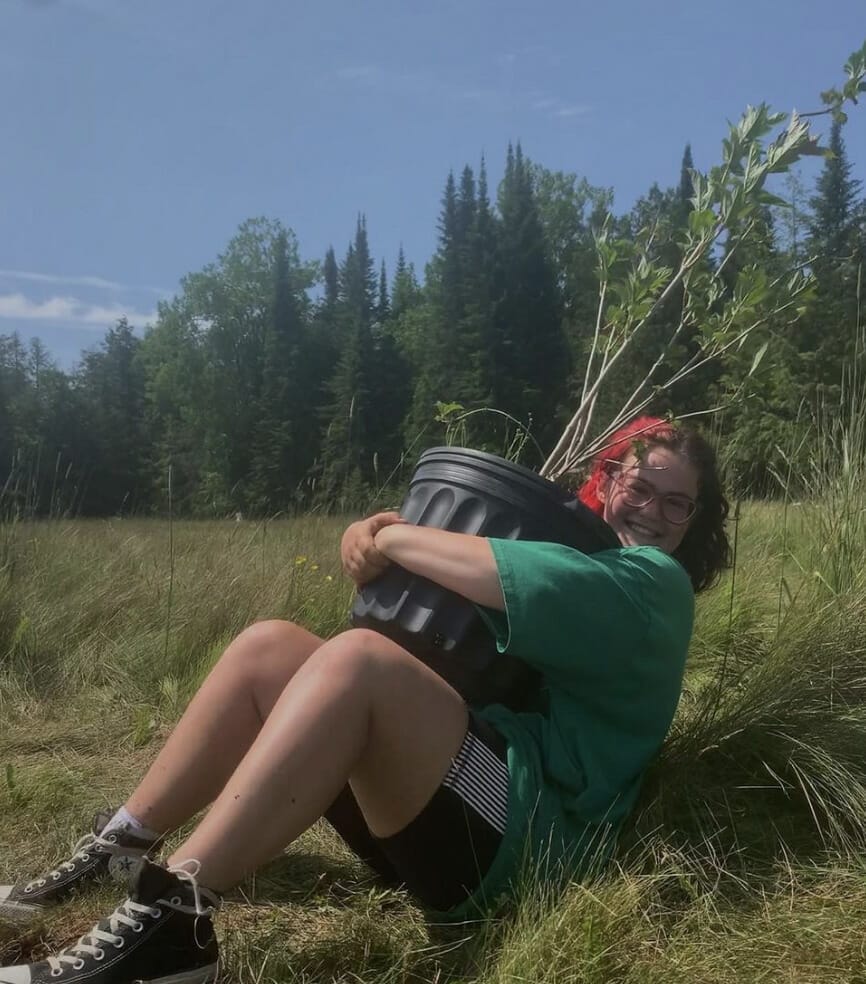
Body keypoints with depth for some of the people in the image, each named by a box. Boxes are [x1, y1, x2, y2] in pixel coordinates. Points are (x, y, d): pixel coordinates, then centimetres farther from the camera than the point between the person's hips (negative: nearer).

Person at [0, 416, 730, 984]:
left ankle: (168, 918, -33)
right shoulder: (565, 539, 26)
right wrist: (388, 531, 1)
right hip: (439, 796, 8)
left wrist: (393, 538, -11)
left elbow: (541, 589, -22)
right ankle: (121, 851, -2)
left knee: (356, 658, -31)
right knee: (268, 646, -2)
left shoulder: (654, 583, 1)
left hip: (522, 830, -8)